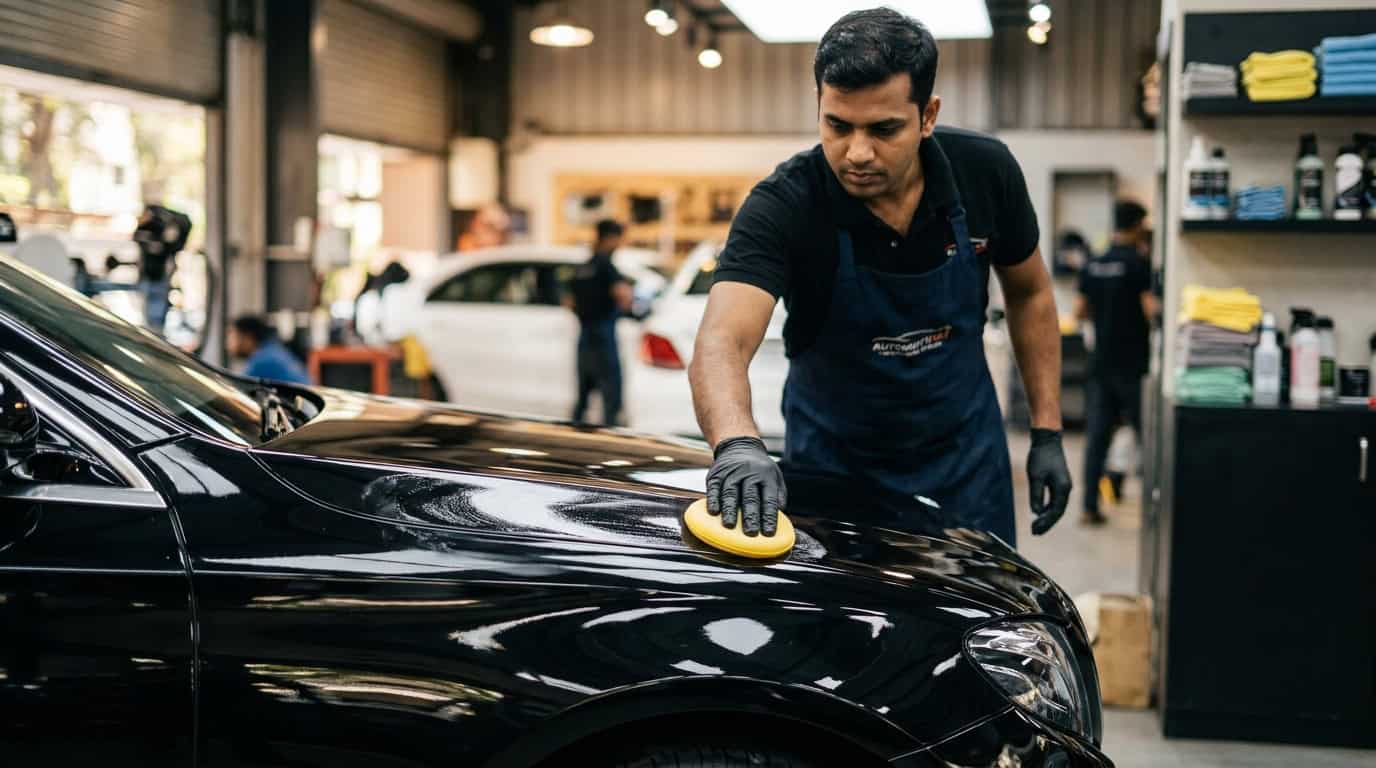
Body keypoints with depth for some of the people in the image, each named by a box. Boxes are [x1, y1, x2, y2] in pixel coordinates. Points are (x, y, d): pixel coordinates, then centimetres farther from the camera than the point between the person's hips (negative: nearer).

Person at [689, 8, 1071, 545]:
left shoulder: (985, 172, -16)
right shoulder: (782, 207, -27)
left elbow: (1029, 292, 1)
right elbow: (722, 342, -41)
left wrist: (1047, 433, -2)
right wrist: (737, 443, -61)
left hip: (963, 458, 2)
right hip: (832, 465, -2)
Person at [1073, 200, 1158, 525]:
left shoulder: (1092, 266, 7)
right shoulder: (1140, 264, -11)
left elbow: (1080, 312, 11)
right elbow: (1151, 311, -17)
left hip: (1101, 362, 5)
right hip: (1133, 364, -5)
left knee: (1097, 436, 6)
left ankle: (1090, 507, 5)